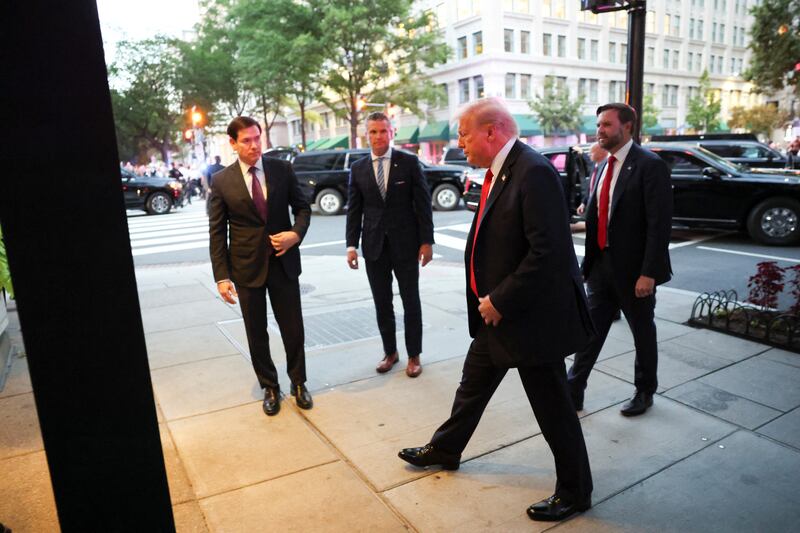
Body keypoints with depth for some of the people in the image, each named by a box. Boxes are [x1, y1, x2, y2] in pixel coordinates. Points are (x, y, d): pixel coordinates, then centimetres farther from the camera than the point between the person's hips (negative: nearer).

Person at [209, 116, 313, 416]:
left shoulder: (282, 169, 0)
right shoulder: (222, 181, -4)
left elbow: (302, 206, 8)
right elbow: (217, 233, -2)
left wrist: (297, 233, -13)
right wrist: (222, 276, -7)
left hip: (283, 262, 1)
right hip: (247, 267, 0)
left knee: (293, 329, 8)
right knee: (257, 334, 11)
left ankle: (298, 383, 30)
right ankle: (269, 387, 31)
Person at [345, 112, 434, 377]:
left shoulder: (409, 162, -3)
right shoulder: (358, 169, 5)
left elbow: (423, 204, -4)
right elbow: (354, 210, 6)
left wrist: (426, 241, -8)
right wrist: (351, 245, -1)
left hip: (405, 245, -2)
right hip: (374, 246, 3)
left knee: (411, 303, 7)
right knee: (382, 304, 11)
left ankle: (414, 355, 22)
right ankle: (390, 352, 27)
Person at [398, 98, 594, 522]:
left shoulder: (534, 172, -22)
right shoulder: (498, 171, 7)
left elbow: (549, 252, -27)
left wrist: (501, 301, -20)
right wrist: (488, 297, 7)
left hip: (531, 316, -9)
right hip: (495, 311, 9)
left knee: (552, 407, 8)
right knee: (473, 384, 23)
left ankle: (575, 491, 31)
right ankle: (444, 450, 45)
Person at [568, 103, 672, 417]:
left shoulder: (650, 165, -12)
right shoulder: (604, 165, 10)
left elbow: (660, 224, -17)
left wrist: (649, 273, -21)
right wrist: (590, 262, 10)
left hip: (633, 268, -6)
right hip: (601, 265, 6)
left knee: (643, 333, 13)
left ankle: (645, 393, 32)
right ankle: (573, 392, 18)